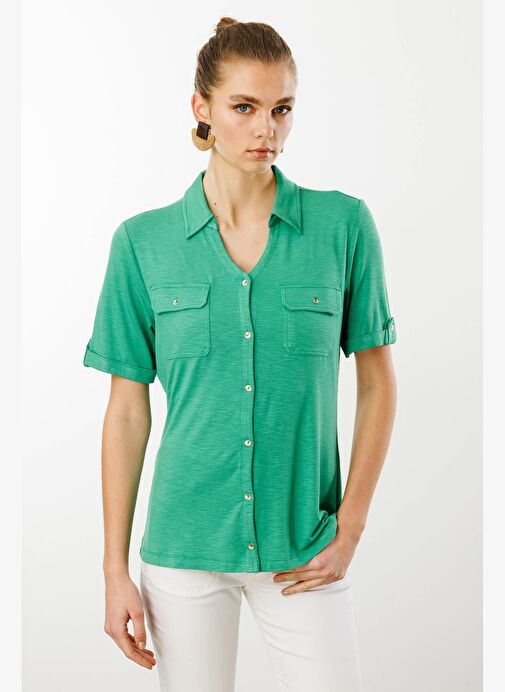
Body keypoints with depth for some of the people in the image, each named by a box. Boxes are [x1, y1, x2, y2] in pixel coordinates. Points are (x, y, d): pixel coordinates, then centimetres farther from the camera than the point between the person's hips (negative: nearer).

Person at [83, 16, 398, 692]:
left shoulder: (344, 225, -3)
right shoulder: (143, 242, -1)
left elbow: (377, 384, 3)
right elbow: (128, 412, 1)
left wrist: (350, 528, -3)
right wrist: (116, 569, 0)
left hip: (305, 552, 0)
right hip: (183, 549, 1)